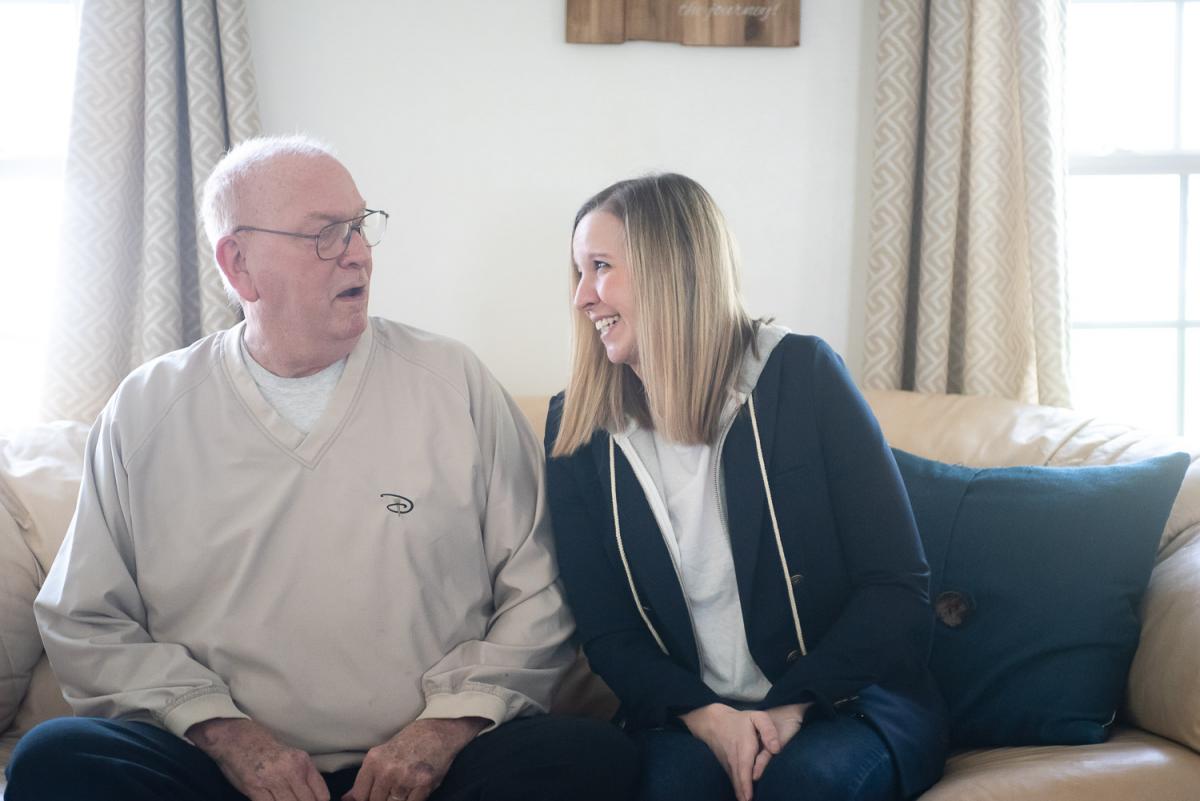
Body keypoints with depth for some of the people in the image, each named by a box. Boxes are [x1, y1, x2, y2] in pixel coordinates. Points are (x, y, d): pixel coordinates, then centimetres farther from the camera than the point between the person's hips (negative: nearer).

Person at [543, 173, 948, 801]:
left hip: (848, 702, 0)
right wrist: (706, 716, -15)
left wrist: (793, 707, -17)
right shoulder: (577, 431, 4)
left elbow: (897, 586, -5)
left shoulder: (801, 374, -5)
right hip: (689, 717, 1)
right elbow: (607, 631, 3)